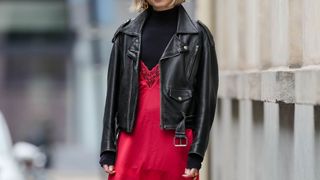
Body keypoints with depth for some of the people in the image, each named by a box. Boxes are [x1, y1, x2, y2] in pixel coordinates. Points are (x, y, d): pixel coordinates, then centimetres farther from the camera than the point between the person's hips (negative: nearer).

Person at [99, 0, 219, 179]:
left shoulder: (197, 35, 1)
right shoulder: (126, 34, 10)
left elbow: (206, 99, -1)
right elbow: (113, 94, 11)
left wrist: (196, 155, -8)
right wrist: (108, 150, 5)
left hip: (176, 145, -2)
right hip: (132, 143, 3)